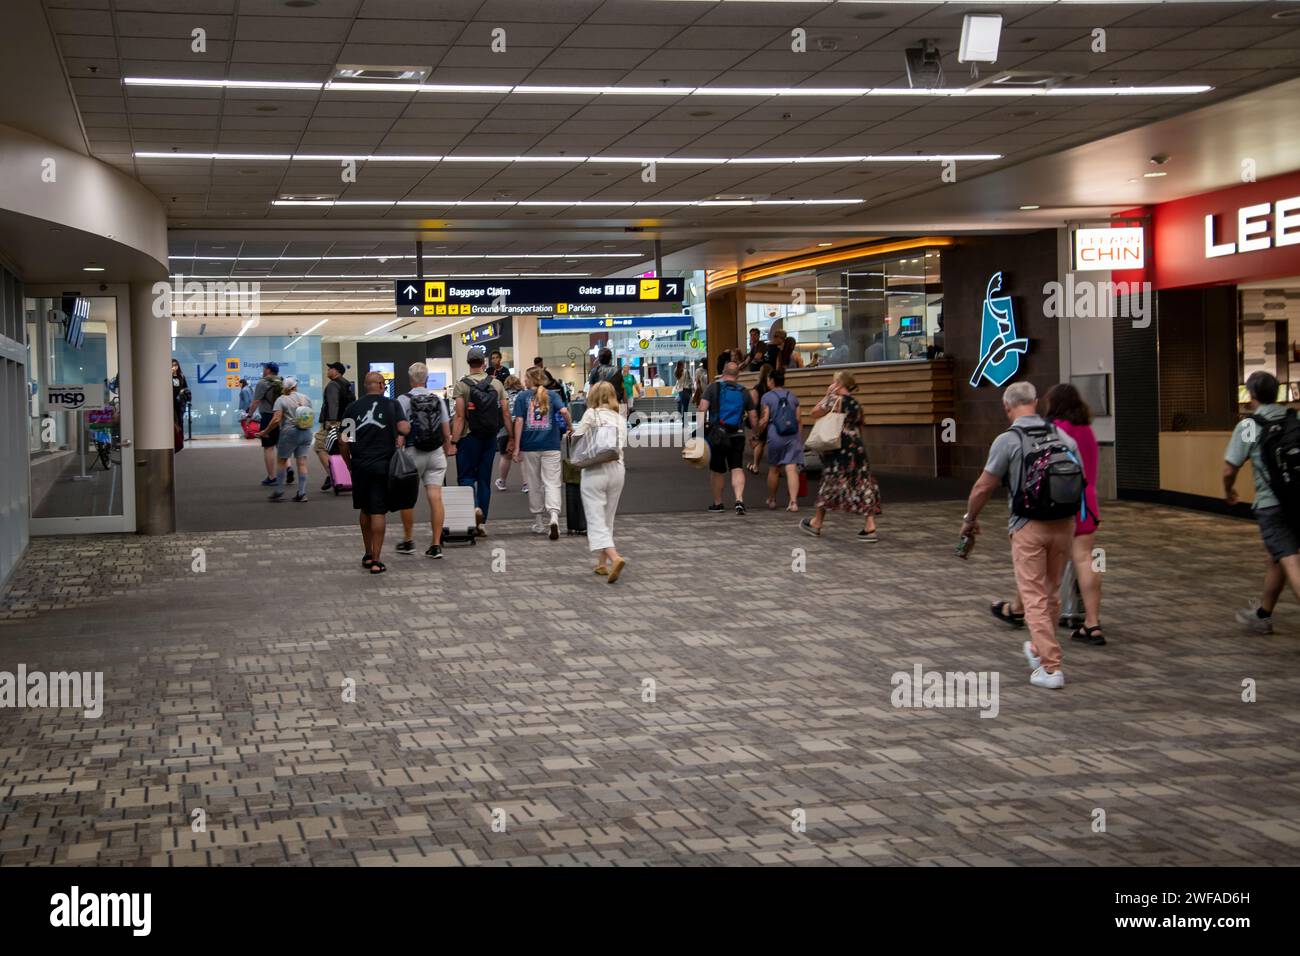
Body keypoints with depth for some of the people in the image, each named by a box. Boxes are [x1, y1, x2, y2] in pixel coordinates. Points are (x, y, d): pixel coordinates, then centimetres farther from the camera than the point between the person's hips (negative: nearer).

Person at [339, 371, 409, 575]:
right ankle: (376, 560, -2)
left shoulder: (352, 408, 4)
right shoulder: (392, 405, -1)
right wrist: (401, 436, 9)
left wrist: (349, 463, 13)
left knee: (365, 510, 17)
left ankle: (368, 554, 27)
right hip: (383, 466, -3)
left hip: (360, 466, 3)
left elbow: (343, 441, 1)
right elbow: (404, 428, -13)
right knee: (378, 512, 0)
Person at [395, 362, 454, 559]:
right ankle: (436, 545, -2)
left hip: (413, 453, -3)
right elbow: (446, 431, 5)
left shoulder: (403, 400, -7)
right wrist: (448, 450, 17)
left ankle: (408, 540, 21)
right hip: (436, 453, 3)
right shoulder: (438, 399, 3)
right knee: (436, 497, 0)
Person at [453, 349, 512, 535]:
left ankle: (474, 506, -21)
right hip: (490, 438, 3)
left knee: (465, 476, 6)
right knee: (485, 479, 10)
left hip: (469, 438, -3)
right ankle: (481, 523, 11)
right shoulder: (497, 384, 3)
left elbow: (460, 417, -12)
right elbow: (506, 414, 2)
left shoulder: (462, 385, -7)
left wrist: (454, 441, -11)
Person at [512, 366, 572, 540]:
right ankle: (554, 516, -25)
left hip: (530, 446, 0)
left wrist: (517, 447, -3)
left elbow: (519, 421, -4)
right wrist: (570, 427, 3)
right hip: (551, 447, 0)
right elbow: (564, 411, -14)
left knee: (534, 485, 12)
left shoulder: (522, 396, 2)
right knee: (552, 483, -1)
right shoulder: (552, 395, 4)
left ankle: (539, 524, 20)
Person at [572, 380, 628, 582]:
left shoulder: (592, 414, -3)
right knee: (608, 518, 17)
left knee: (596, 520, -5)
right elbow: (622, 446, 9)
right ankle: (602, 563, 23)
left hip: (595, 471, -5)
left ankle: (615, 557, -24)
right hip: (617, 469, 5)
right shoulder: (620, 419, 13)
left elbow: (576, 439, -5)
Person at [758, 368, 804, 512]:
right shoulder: (793, 396, 9)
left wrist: (757, 434, 10)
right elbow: (798, 419, 10)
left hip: (775, 437, -2)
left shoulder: (767, 397, -1)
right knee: (791, 469, -5)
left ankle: (771, 500, 28)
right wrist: (799, 437, 20)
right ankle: (793, 501, -17)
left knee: (773, 469, 14)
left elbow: (764, 420, -6)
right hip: (793, 436, 2)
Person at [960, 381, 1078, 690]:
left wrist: (969, 519, 12)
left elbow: (984, 487, -4)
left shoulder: (1007, 441, -8)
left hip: (1029, 525, -5)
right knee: (1051, 592, 19)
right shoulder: (1063, 436, 6)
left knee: (1035, 597, 0)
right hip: (1064, 522, 5)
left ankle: (1051, 667, -4)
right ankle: (1038, 649, 35)